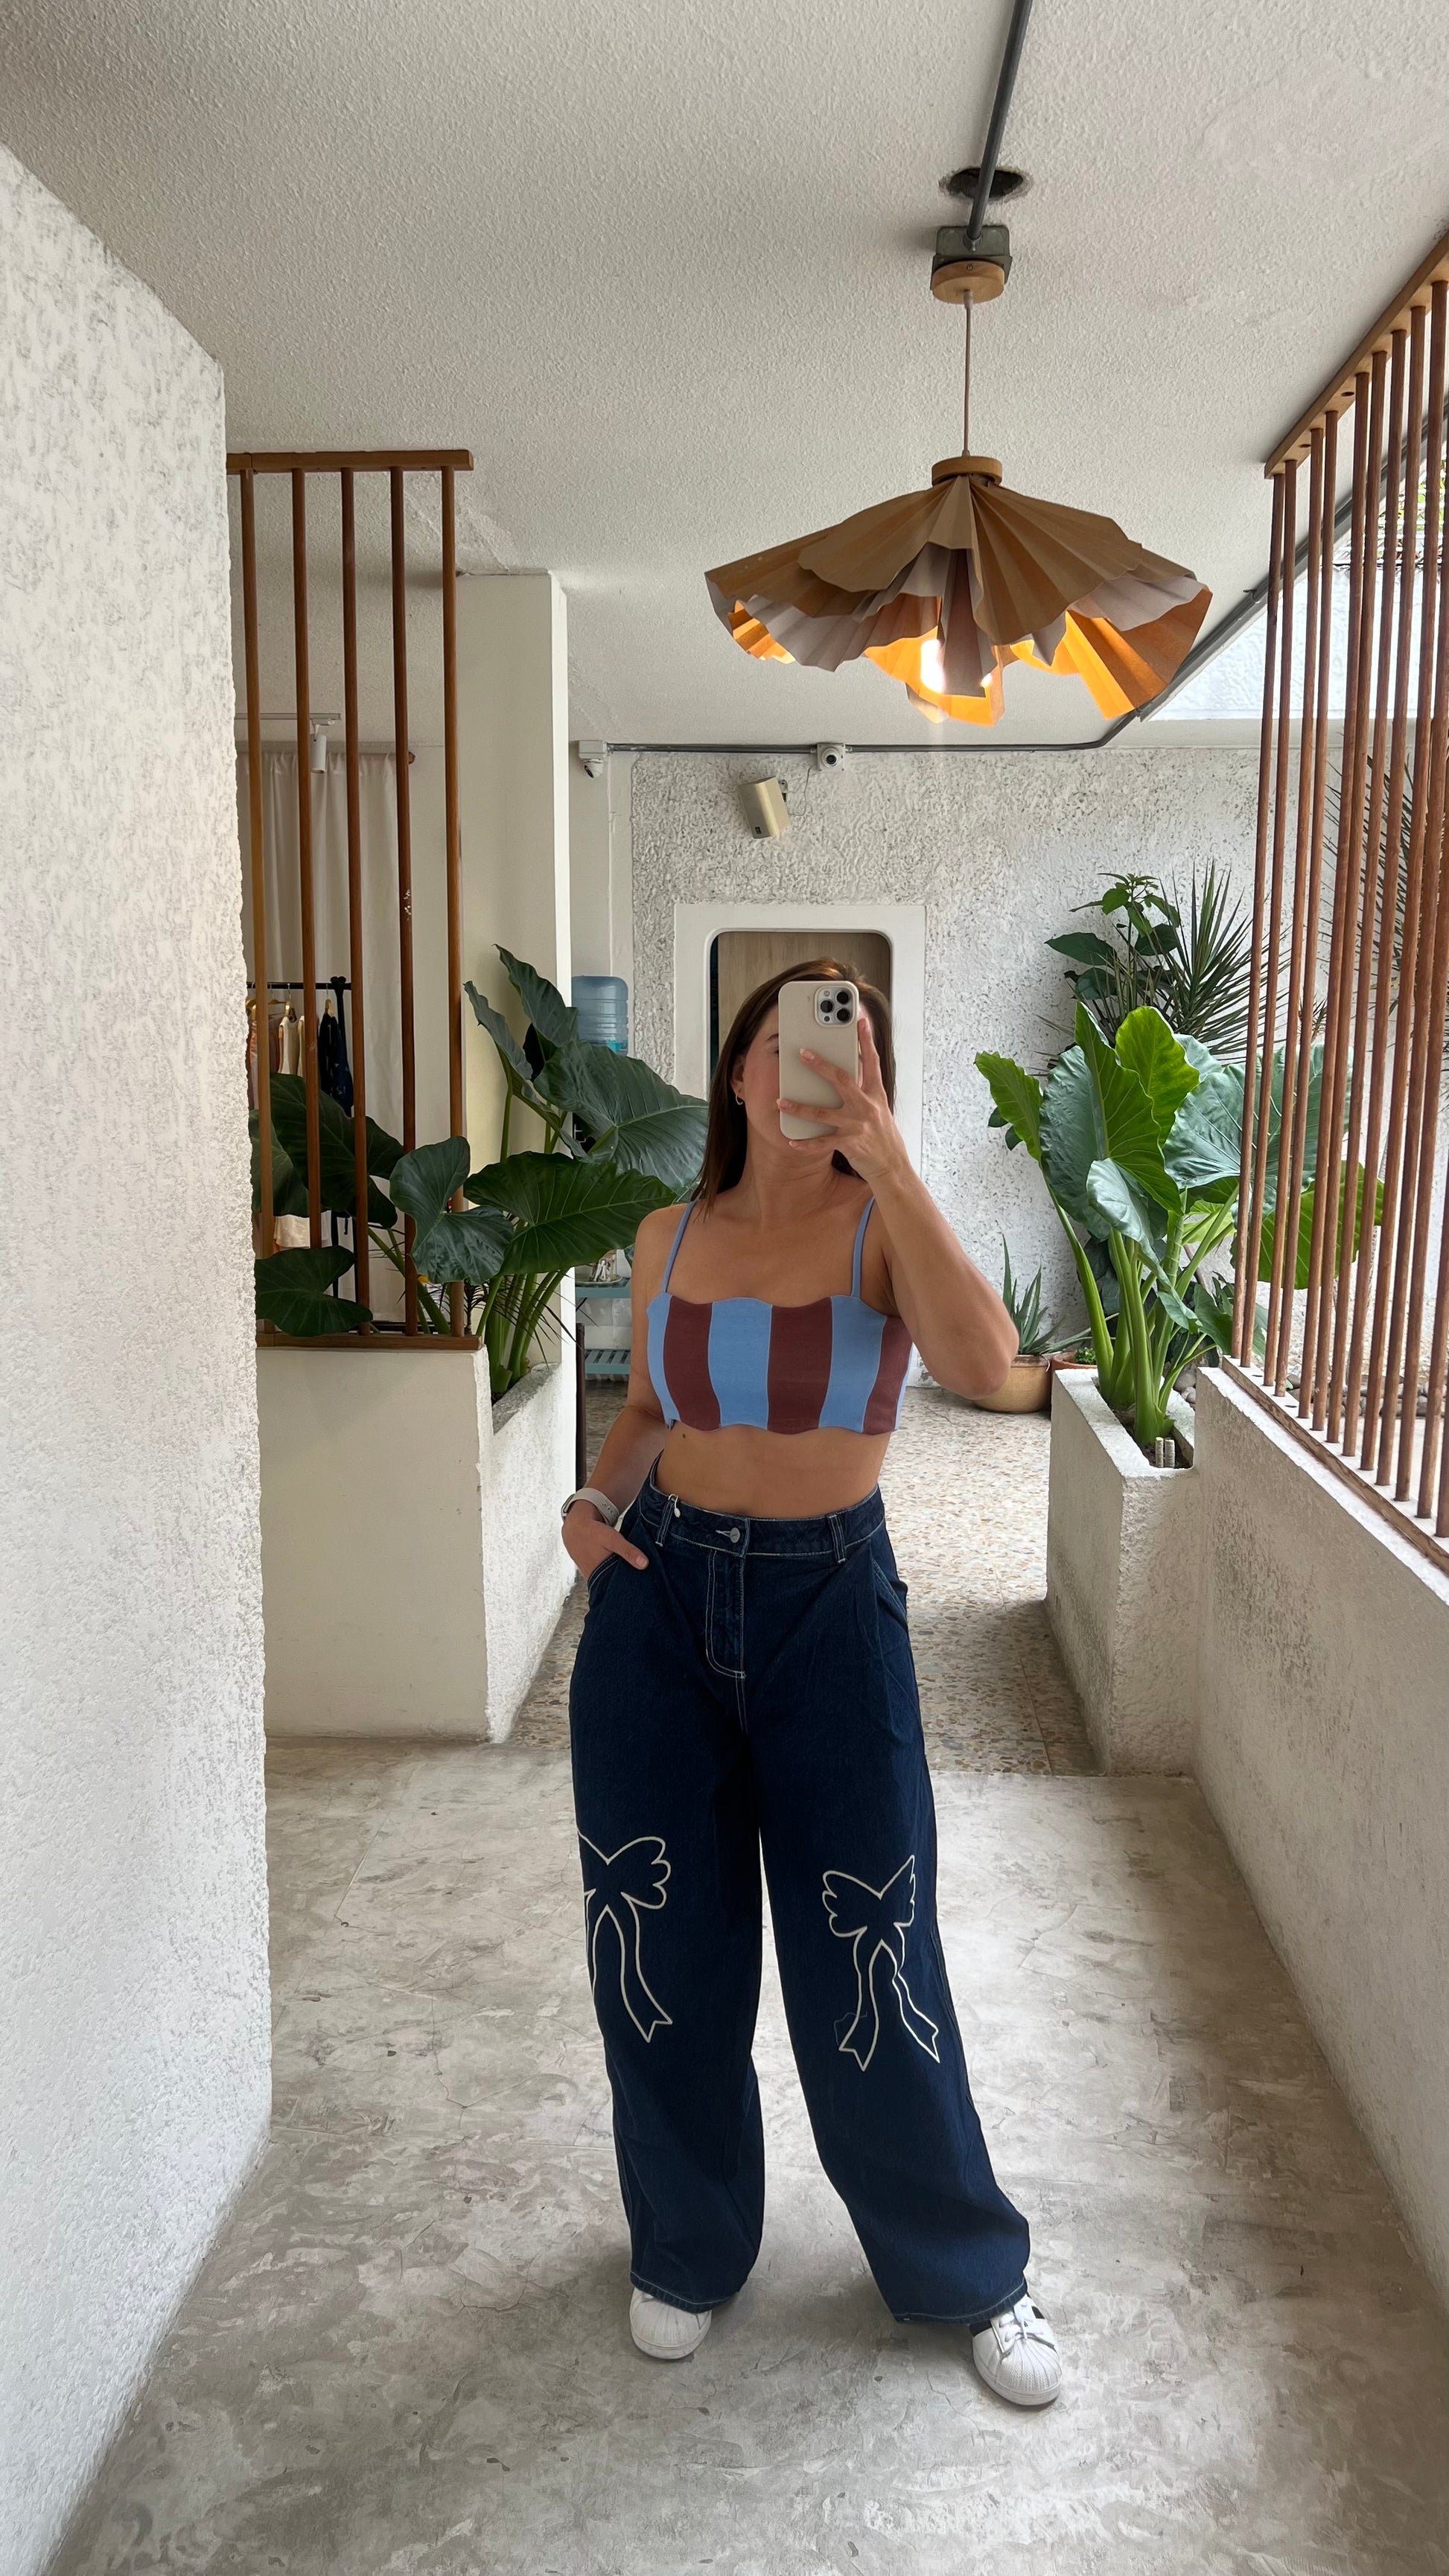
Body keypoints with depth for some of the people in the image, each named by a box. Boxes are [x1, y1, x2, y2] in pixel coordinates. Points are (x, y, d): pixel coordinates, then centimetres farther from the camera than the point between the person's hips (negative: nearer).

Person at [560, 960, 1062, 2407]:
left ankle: (968, 2271, 33)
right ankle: (689, 2245, 40)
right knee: (660, 1951, 13)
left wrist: (886, 1160, -31)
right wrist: (599, 1500, -3)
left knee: (869, 1964, 7)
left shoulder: (883, 1225, -8)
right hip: (658, 1599, 3)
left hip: (830, 1603, -3)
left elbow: (985, 1366, -28)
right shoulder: (668, 1238, 3)